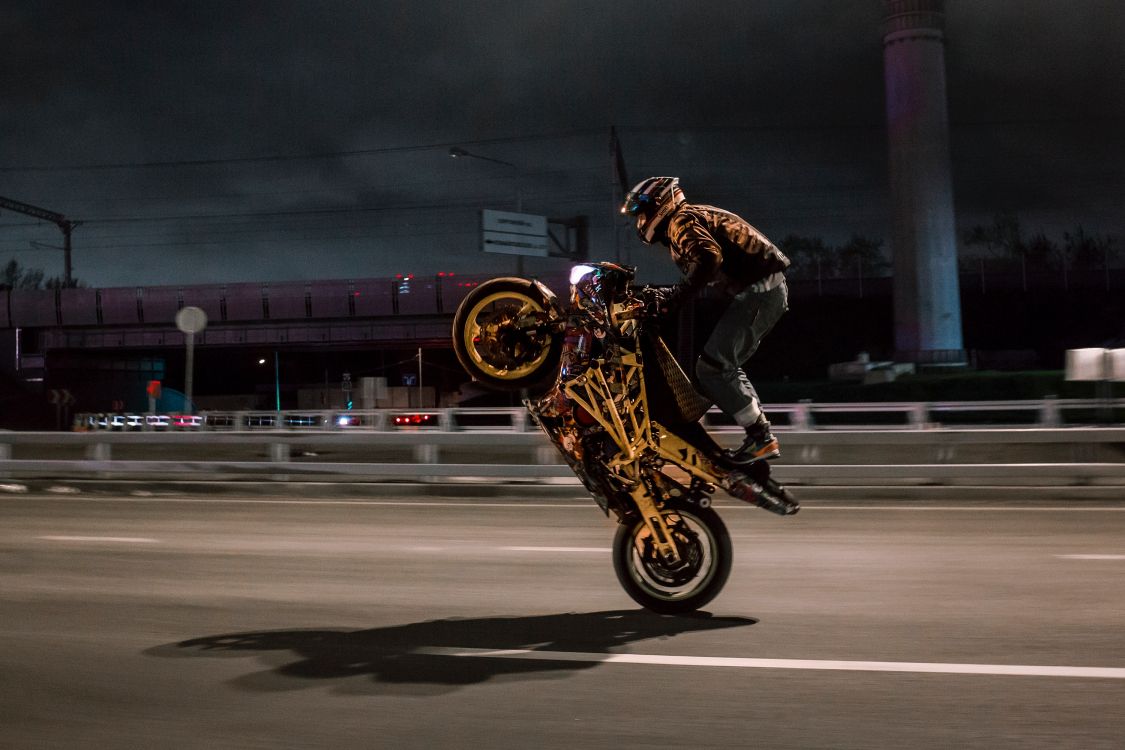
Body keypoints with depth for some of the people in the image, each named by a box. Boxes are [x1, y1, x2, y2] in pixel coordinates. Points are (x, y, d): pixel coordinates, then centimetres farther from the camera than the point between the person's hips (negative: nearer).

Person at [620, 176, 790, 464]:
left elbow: (709, 256, -26)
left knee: (711, 367, -13)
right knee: (725, 364, 17)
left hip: (758, 289, -11)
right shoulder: (695, 216, 24)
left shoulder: (680, 221, -8)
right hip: (768, 288, 11)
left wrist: (673, 297, -28)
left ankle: (761, 437, -10)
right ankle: (760, 432, 16)